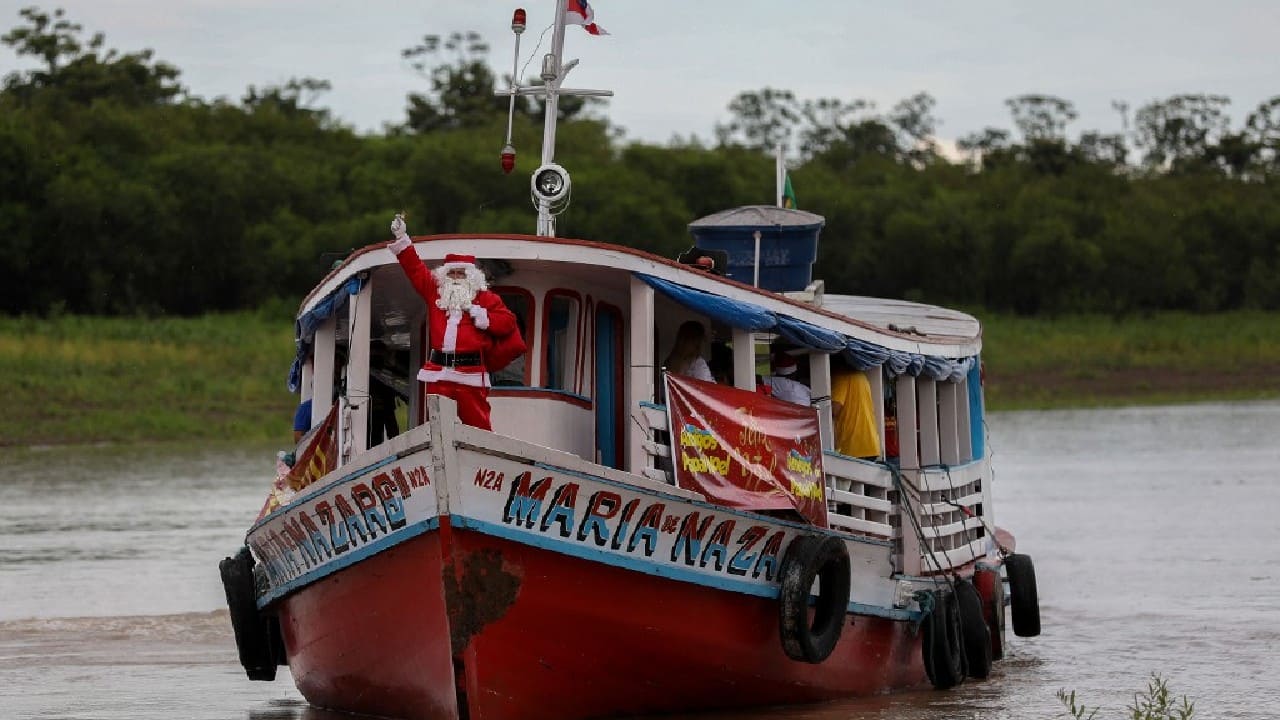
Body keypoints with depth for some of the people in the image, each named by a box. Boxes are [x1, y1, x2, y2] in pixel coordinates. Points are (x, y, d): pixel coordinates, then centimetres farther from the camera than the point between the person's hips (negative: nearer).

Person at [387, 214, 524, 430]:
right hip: (438, 372, 3)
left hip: (470, 372, -3)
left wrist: (478, 313, -6)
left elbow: (507, 321, 1)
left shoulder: (484, 297, 7)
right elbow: (415, 268, 21)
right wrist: (402, 238, 18)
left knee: (477, 424, -6)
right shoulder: (435, 291, 16)